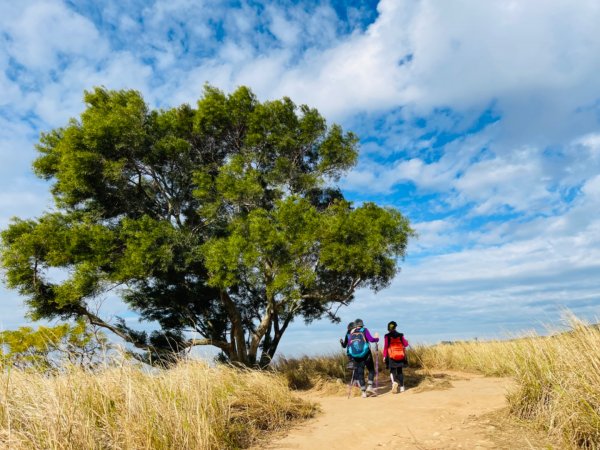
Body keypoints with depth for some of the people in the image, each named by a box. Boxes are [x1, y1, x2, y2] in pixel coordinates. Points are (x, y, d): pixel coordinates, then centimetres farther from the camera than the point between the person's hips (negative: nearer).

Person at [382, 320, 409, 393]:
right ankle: (402, 387, 19)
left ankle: (395, 382, -21)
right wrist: (405, 341, 27)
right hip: (401, 356, 2)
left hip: (392, 357, -2)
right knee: (400, 371, 17)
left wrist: (384, 356, -2)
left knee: (393, 371, 7)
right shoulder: (400, 335, 0)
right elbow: (406, 344, 5)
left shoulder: (387, 336, -6)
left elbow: (385, 347, -8)